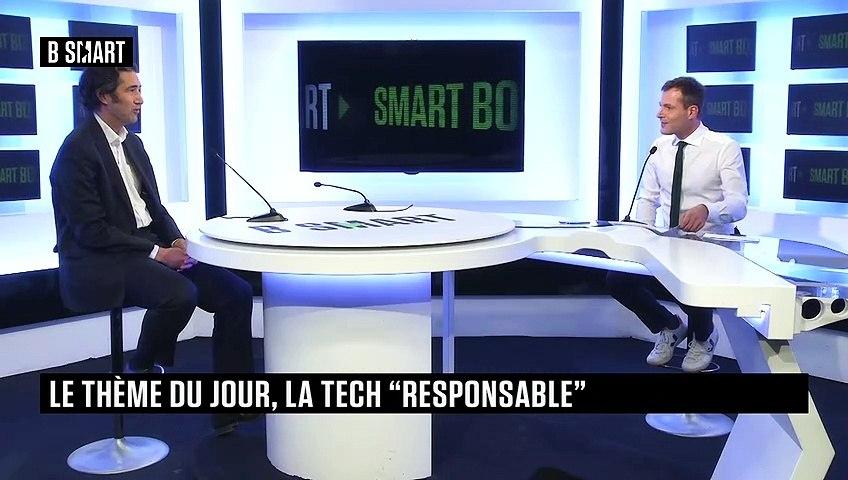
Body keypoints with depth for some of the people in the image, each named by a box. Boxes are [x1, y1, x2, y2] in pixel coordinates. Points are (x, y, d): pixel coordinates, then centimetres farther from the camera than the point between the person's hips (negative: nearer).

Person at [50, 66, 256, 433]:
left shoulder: (132, 143, 15)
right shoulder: (77, 152, -12)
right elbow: (92, 231, -17)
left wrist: (177, 241, -2)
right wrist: (156, 252, -19)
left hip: (148, 249, 9)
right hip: (99, 264, -8)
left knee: (236, 292, -6)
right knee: (180, 294, -35)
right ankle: (142, 369, -4)